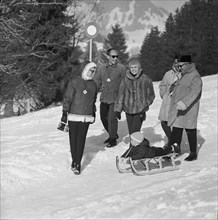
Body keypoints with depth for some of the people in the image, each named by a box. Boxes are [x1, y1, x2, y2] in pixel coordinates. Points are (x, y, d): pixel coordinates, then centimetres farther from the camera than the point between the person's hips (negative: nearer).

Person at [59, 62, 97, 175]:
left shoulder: (93, 85, 12)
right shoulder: (74, 82, -3)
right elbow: (67, 97, -5)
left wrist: (93, 113, 22)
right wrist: (65, 112, -10)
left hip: (86, 117, 3)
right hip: (73, 116, -3)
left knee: (81, 140, -2)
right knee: (73, 139, 3)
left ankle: (78, 163, 0)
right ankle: (74, 161, 17)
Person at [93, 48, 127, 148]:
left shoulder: (121, 68, -4)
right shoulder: (102, 68, 8)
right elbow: (97, 81, 15)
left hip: (115, 98, -5)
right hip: (104, 98, 5)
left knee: (112, 118, -7)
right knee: (103, 117, 12)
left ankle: (113, 139, 8)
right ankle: (113, 134, 32)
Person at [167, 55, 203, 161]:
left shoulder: (195, 77, -15)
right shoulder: (184, 75, 16)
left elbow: (195, 92, -29)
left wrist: (184, 103, -40)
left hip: (188, 110, -8)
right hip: (178, 109, 9)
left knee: (190, 130, 1)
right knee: (176, 130, 8)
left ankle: (193, 153, 11)